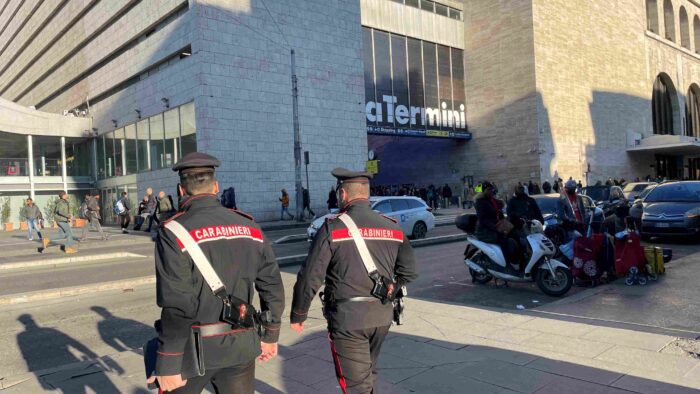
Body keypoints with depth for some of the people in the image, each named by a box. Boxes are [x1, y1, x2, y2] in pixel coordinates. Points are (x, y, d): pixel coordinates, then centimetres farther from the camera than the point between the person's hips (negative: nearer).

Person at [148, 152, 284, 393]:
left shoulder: (174, 232, -13)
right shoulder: (249, 227, 1)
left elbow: (176, 305, -18)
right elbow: (272, 286, 4)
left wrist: (169, 364, -11)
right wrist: (270, 335, 15)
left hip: (194, 348, -3)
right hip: (241, 346, 4)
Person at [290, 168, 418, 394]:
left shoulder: (333, 228, -12)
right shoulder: (393, 228, 3)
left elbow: (310, 277, -12)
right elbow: (409, 271, 5)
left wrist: (297, 315, 0)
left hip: (348, 317, -5)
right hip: (382, 315, 6)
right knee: (367, 373, 25)